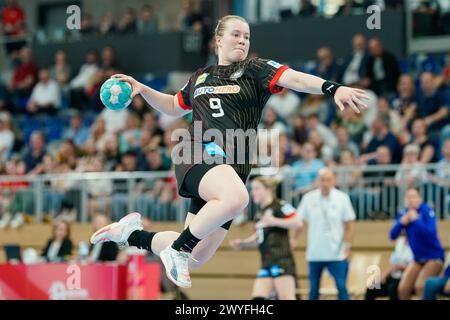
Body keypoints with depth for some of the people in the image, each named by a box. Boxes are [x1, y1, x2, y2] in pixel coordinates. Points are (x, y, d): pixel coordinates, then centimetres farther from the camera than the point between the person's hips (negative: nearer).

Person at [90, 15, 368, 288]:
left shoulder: (254, 70, 9)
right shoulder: (200, 77, 18)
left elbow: (295, 78, -9)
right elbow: (175, 107, 37)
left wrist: (333, 88, -26)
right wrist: (141, 89, 23)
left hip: (233, 168, 2)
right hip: (198, 154, -1)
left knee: (194, 258, 3)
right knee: (236, 198, -37)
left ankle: (132, 234, 30)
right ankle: (179, 246, -17)